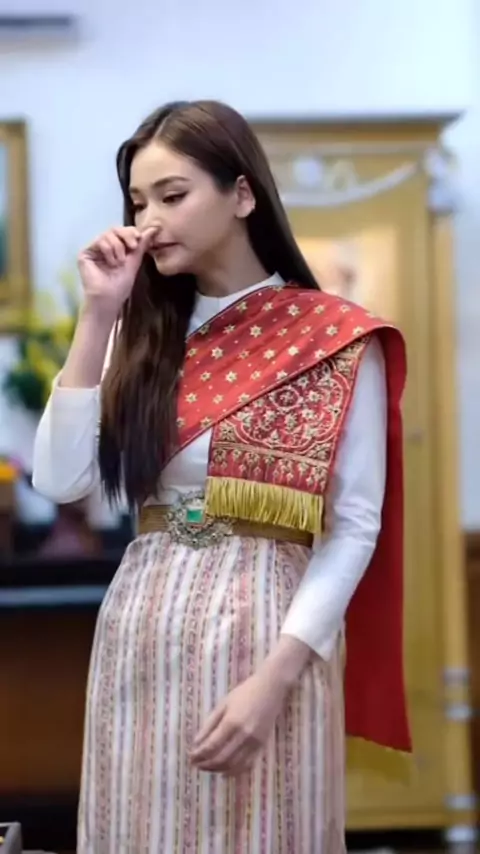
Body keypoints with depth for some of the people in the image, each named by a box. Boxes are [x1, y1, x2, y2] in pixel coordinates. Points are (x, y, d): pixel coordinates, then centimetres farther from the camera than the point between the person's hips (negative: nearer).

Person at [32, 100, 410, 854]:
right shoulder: (145, 336, 11)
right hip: (142, 630, 4)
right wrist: (99, 314, -3)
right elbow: (60, 482, -1)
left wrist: (275, 678, -18)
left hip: (266, 630, -4)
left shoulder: (335, 339, -4)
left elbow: (354, 529, -8)